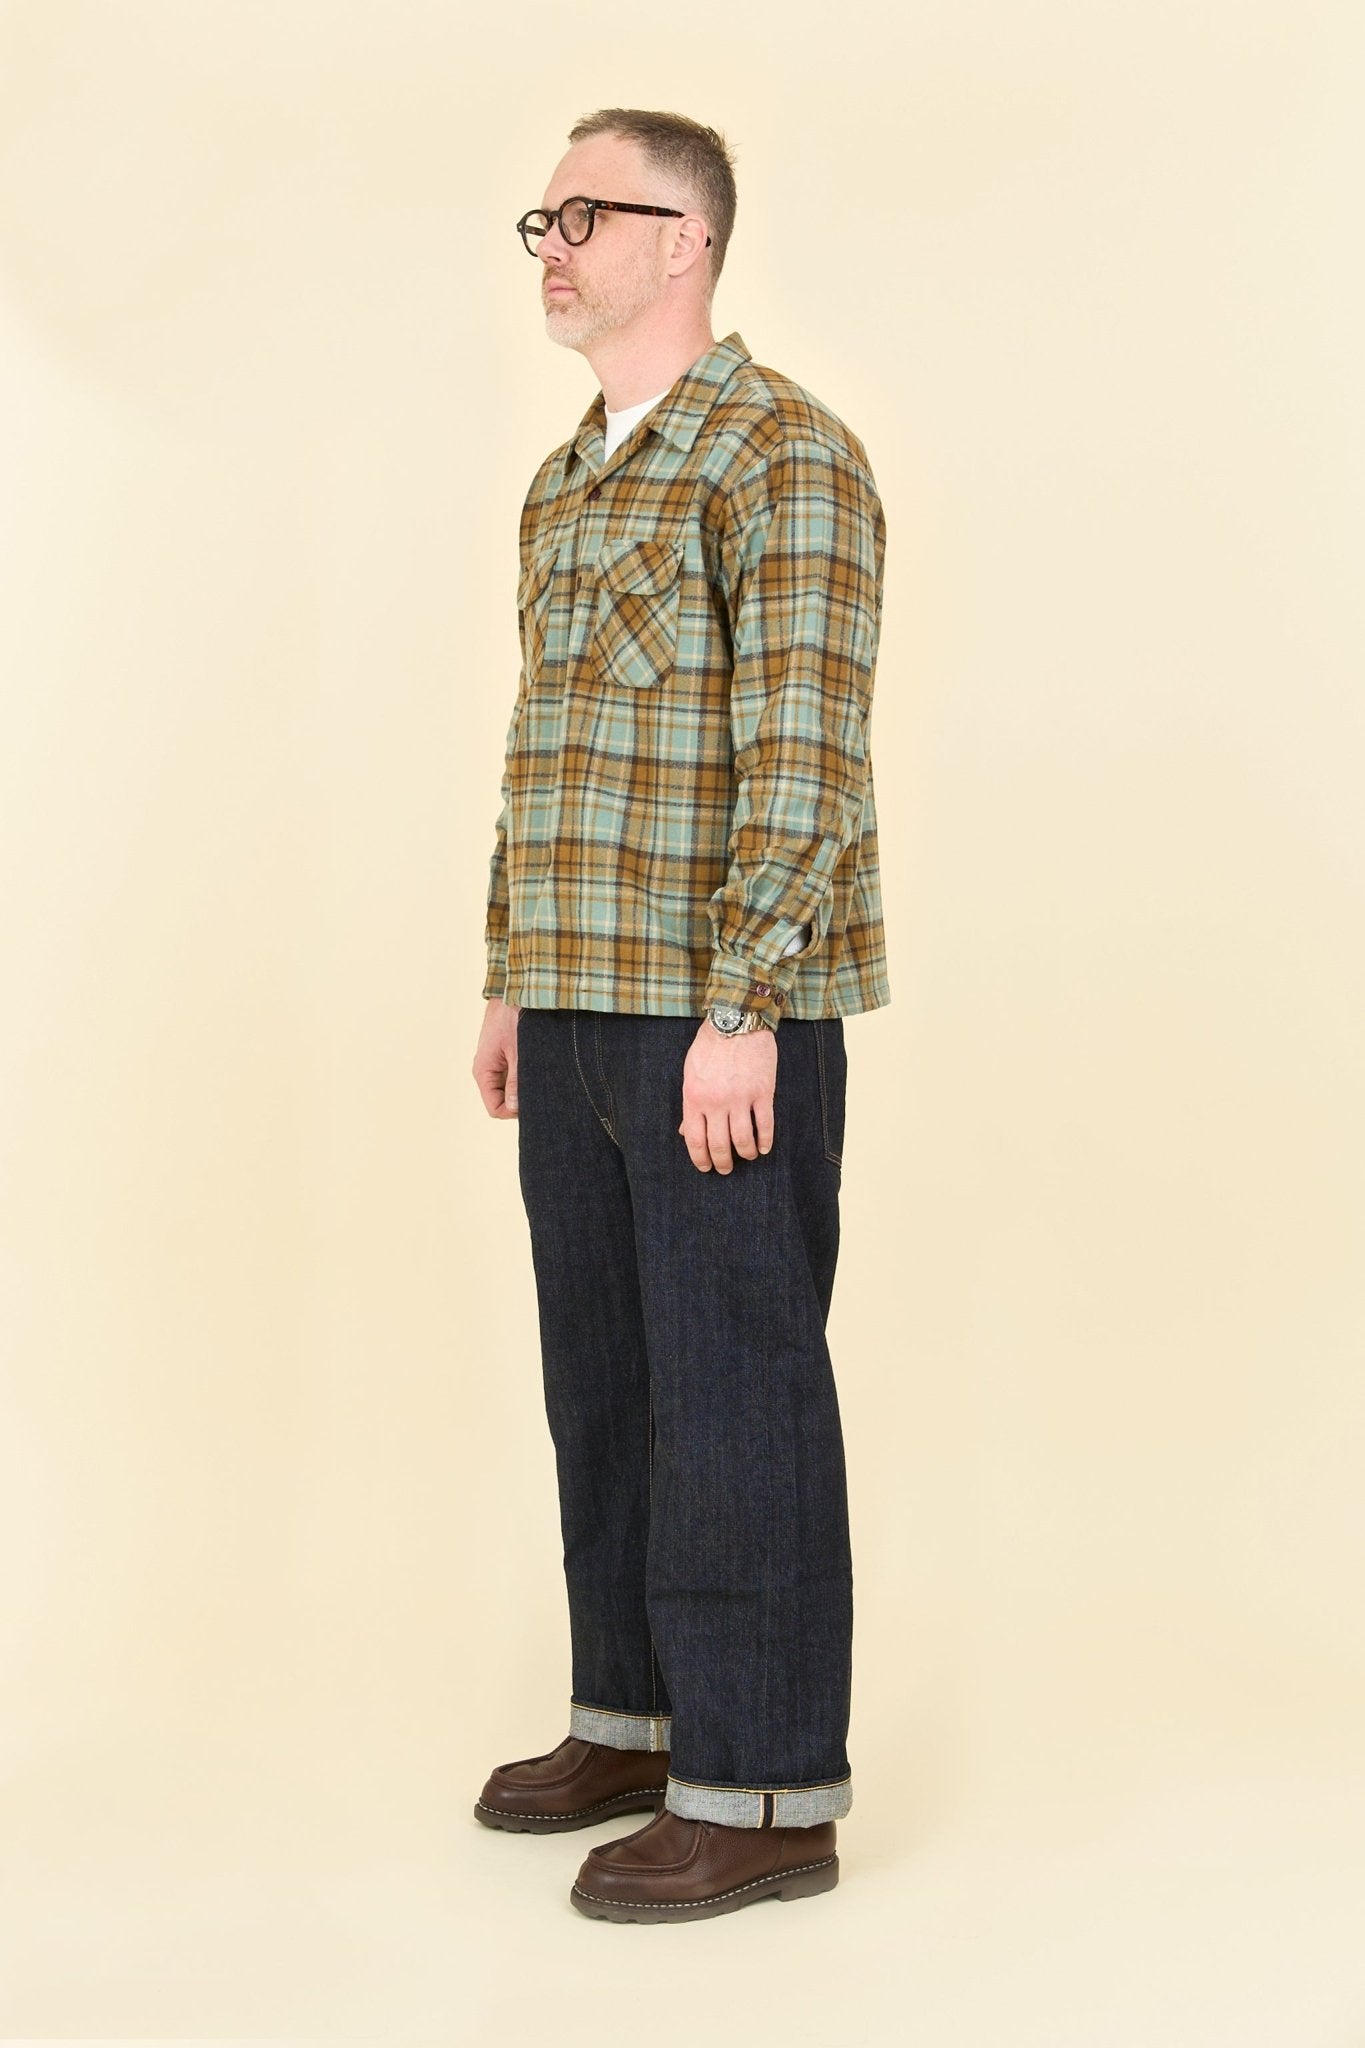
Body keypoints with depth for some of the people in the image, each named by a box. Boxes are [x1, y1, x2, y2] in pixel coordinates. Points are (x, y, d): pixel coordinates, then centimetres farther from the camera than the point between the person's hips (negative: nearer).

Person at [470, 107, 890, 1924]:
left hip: (725, 1009, -9)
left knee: (735, 1383, -4)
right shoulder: (572, 480, 18)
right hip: (587, 1005, 9)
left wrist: (740, 1012, -23)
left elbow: (802, 753, -18)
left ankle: (764, 1790, 5)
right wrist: (513, 983, 19)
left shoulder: (783, 456, -11)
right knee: (603, 1371, 14)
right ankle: (640, 1716, 28)